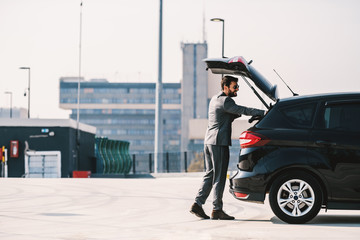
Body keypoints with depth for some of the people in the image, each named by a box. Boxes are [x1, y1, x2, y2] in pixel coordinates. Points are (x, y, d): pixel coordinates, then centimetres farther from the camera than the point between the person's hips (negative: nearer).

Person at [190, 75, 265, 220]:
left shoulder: (215, 99, 18)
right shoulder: (224, 101, -13)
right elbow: (242, 110, -23)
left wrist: (238, 114, 6)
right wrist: (264, 113, -26)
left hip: (209, 141, 10)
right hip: (219, 142, -10)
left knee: (210, 174, 13)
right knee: (219, 177, -5)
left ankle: (197, 204, 9)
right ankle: (217, 209, -2)